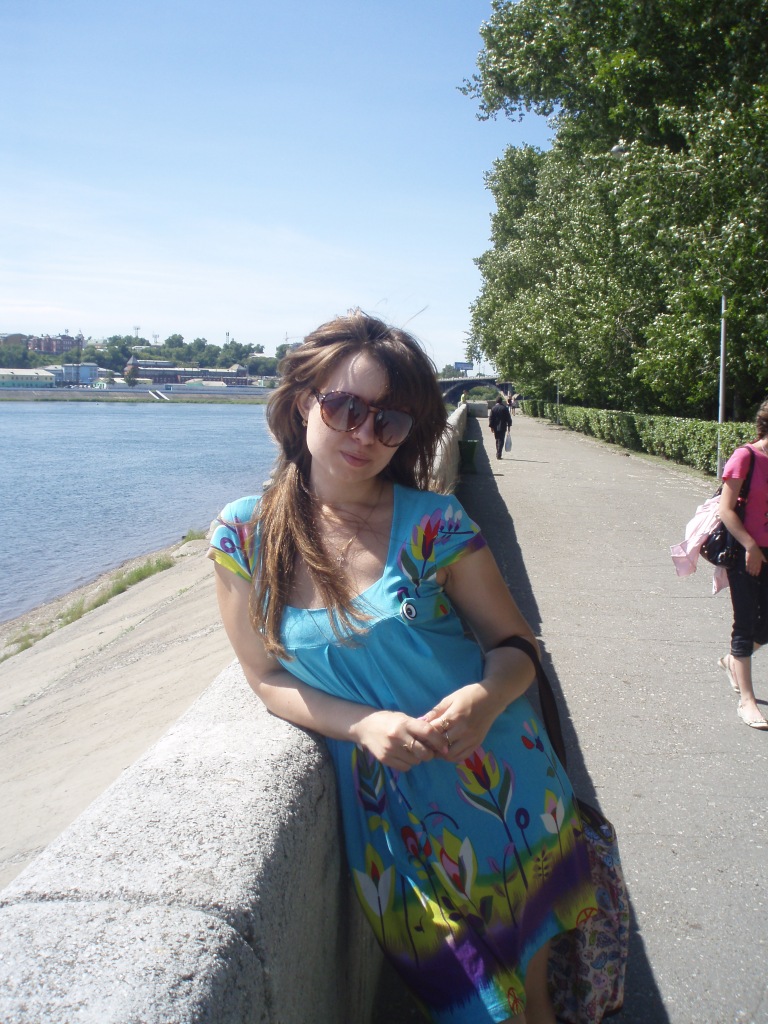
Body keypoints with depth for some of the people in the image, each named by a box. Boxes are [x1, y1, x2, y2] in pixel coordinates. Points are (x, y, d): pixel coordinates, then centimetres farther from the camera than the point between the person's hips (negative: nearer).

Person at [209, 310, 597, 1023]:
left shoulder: (434, 524, -12)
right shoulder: (244, 535, -8)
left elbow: (514, 643, -4)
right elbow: (268, 678, -3)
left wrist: (486, 697, -26)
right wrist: (363, 725, -19)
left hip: (495, 778, 0)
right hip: (384, 804, 1)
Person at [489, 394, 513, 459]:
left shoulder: (493, 408, 1)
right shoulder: (505, 408, -6)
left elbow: (490, 418, 0)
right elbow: (508, 417, -4)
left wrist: (491, 426, 4)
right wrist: (509, 425, 4)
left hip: (495, 427, 3)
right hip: (502, 427, -3)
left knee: (497, 440, 17)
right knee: (501, 441, -2)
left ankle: (498, 454, 22)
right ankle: (498, 454, -11)